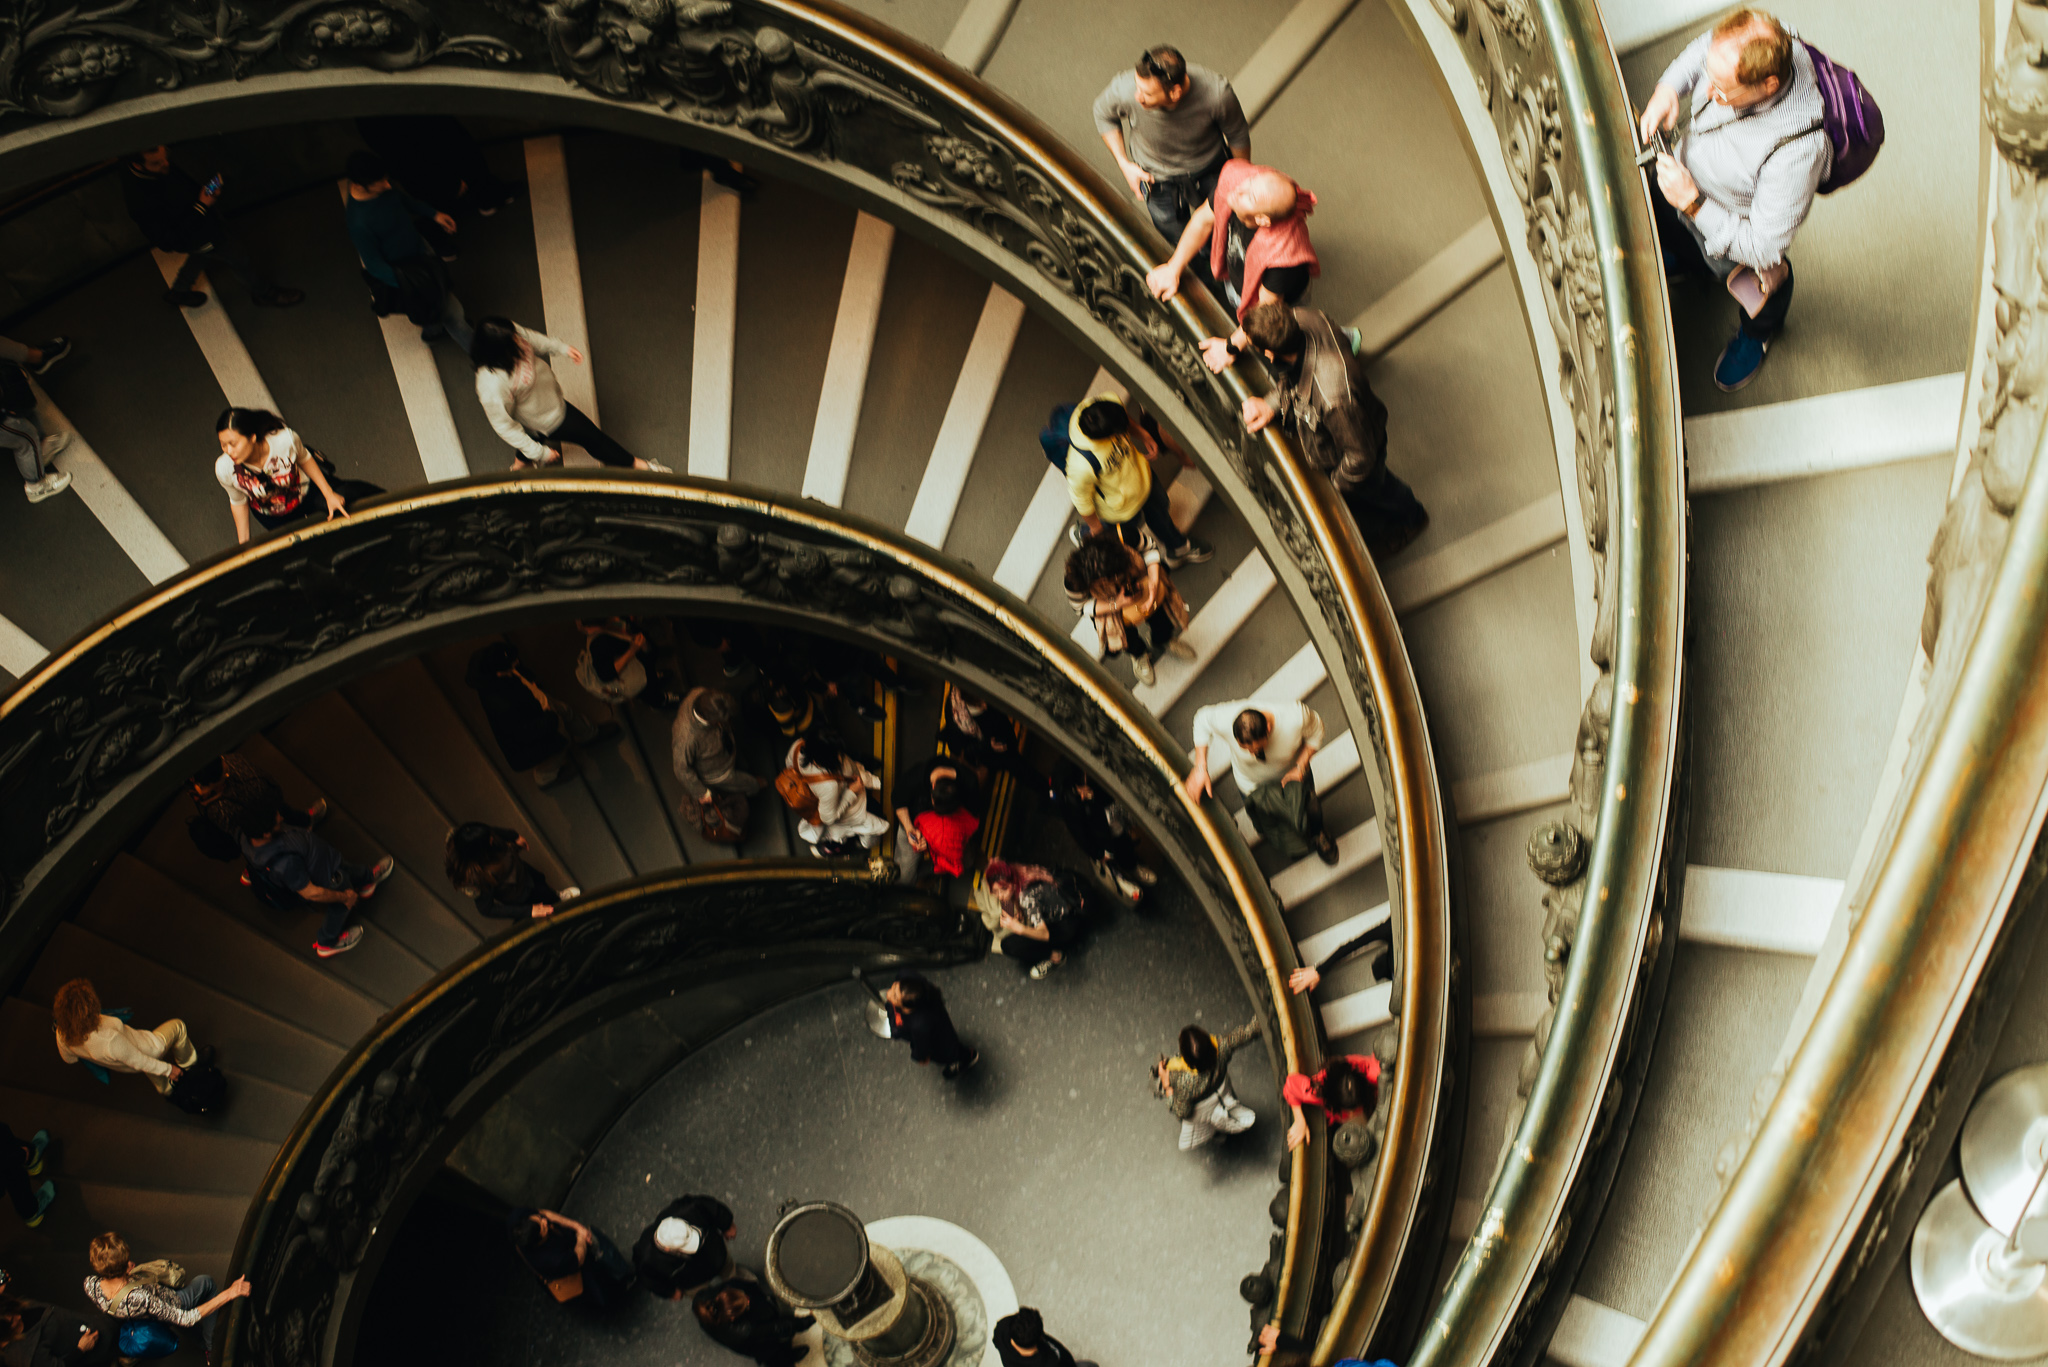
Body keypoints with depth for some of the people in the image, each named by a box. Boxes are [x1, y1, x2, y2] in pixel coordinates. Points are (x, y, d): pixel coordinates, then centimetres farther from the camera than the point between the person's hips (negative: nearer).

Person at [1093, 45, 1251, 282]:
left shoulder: (1217, 92, -39)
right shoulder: (1124, 90, -38)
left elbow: (1238, 136, -15)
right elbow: (1104, 115, -10)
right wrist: (1124, 164, -12)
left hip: (1209, 170, 0)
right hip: (1157, 177, 0)